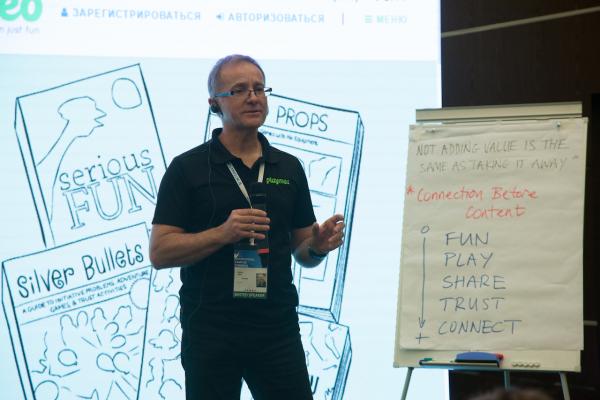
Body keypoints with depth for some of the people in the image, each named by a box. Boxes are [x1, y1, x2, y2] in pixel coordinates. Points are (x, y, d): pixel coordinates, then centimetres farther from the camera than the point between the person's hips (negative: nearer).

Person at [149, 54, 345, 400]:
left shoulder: (288, 168, 11)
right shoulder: (188, 168, -1)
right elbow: (160, 252, -6)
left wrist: (319, 245, -8)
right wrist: (223, 233, -20)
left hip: (278, 329, 3)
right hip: (210, 331, -3)